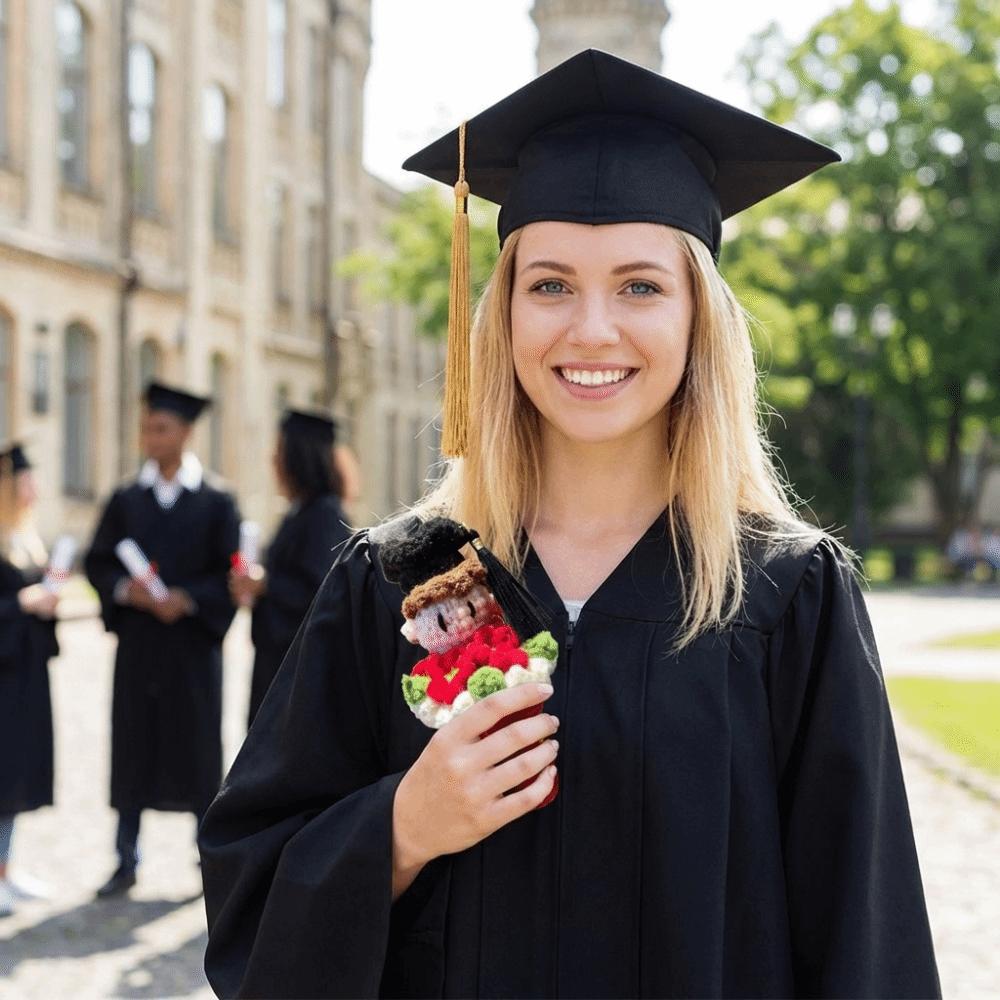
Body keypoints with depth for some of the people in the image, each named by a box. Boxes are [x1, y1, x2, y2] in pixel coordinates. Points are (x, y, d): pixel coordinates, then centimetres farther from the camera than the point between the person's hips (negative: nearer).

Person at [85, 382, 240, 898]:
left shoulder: (215, 503, 1)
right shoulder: (125, 500, 8)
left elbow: (231, 574, -4)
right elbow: (97, 563, 5)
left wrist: (187, 599, -18)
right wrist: (126, 589, -15)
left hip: (192, 642, -2)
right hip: (136, 641, 2)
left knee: (198, 746, 4)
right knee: (132, 747, 4)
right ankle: (126, 862, 11)